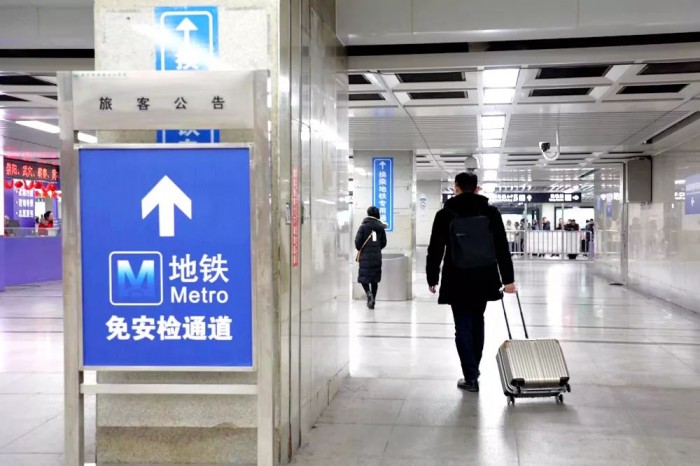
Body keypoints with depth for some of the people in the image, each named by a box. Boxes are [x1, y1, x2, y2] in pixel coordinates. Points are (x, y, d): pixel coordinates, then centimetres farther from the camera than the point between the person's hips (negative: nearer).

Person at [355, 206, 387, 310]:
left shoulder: (363, 227, -8)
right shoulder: (380, 227, 2)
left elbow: (358, 241, -10)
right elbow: (384, 243, 6)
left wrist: (360, 250, 10)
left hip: (365, 256, -3)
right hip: (377, 257, 3)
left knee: (363, 277, 7)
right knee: (375, 279, 10)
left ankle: (368, 293, -20)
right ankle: (372, 301, 10)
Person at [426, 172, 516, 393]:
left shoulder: (445, 214, -4)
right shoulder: (491, 212, 1)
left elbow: (435, 250, -2)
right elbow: (502, 248, -2)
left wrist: (432, 278, 7)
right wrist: (508, 278, 2)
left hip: (457, 280, -3)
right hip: (483, 278, 3)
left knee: (463, 327, 2)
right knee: (477, 322, 19)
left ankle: (471, 377, -1)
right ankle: (474, 369, 31)